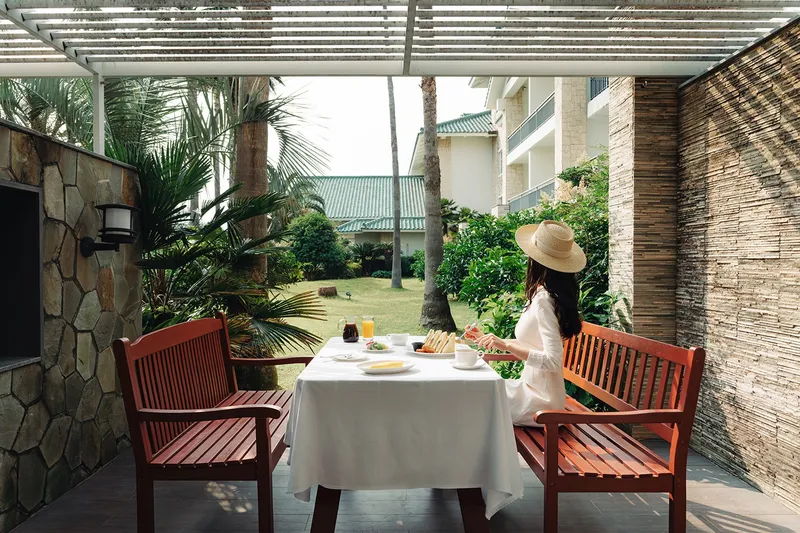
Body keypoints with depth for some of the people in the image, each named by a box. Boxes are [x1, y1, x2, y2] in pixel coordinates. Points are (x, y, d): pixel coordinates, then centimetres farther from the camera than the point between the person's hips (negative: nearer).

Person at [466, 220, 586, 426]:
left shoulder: (543, 300, -22)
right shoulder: (543, 294, 6)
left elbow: (552, 360, -26)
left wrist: (506, 344, -27)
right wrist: (491, 340, 16)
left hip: (540, 400, -9)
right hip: (536, 388, 9)